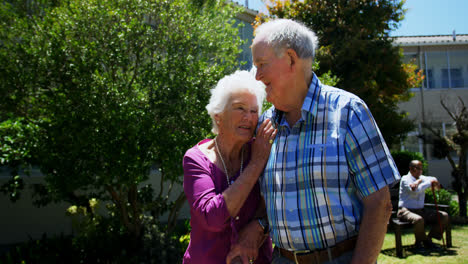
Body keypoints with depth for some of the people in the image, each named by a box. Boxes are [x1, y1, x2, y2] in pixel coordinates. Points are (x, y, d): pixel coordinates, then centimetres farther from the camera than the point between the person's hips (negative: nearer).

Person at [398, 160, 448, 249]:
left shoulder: (422, 178, 13)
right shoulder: (405, 179, -9)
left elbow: (433, 180, -8)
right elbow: (415, 191, -26)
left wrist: (418, 182, -26)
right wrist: (429, 182, -16)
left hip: (421, 210, 7)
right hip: (406, 211, -7)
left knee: (444, 216, -3)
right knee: (419, 219, -38)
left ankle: (429, 239, 5)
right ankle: (419, 242, -10)